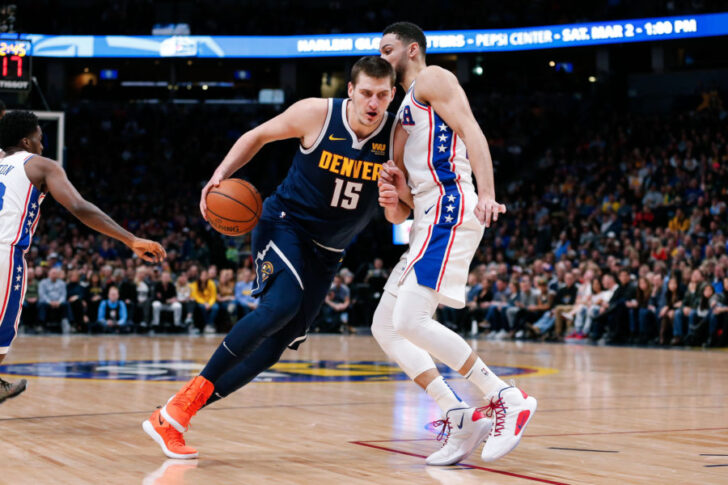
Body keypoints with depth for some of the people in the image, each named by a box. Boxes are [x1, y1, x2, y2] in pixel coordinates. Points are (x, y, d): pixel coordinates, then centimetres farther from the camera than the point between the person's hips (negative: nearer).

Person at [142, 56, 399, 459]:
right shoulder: (317, 113, -15)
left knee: (272, 348, -1)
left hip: (326, 252, 4)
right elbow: (257, 136, 3)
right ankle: (183, 402, -23)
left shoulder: (397, 135, -10)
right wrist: (220, 175, -10)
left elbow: (401, 216, -4)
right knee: (282, 303, -32)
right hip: (284, 224, -4)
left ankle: (170, 418, 7)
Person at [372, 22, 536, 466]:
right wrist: (399, 196, 3)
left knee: (410, 321, -21)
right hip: (429, 221, 10)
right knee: (385, 327, 6)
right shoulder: (406, 111, 29)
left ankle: (508, 400, -16)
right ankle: (461, 419, 0)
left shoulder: (432, 80, 2)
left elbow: (471, 132, -14)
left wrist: (487, 193, -29)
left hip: (450, 211, -10)